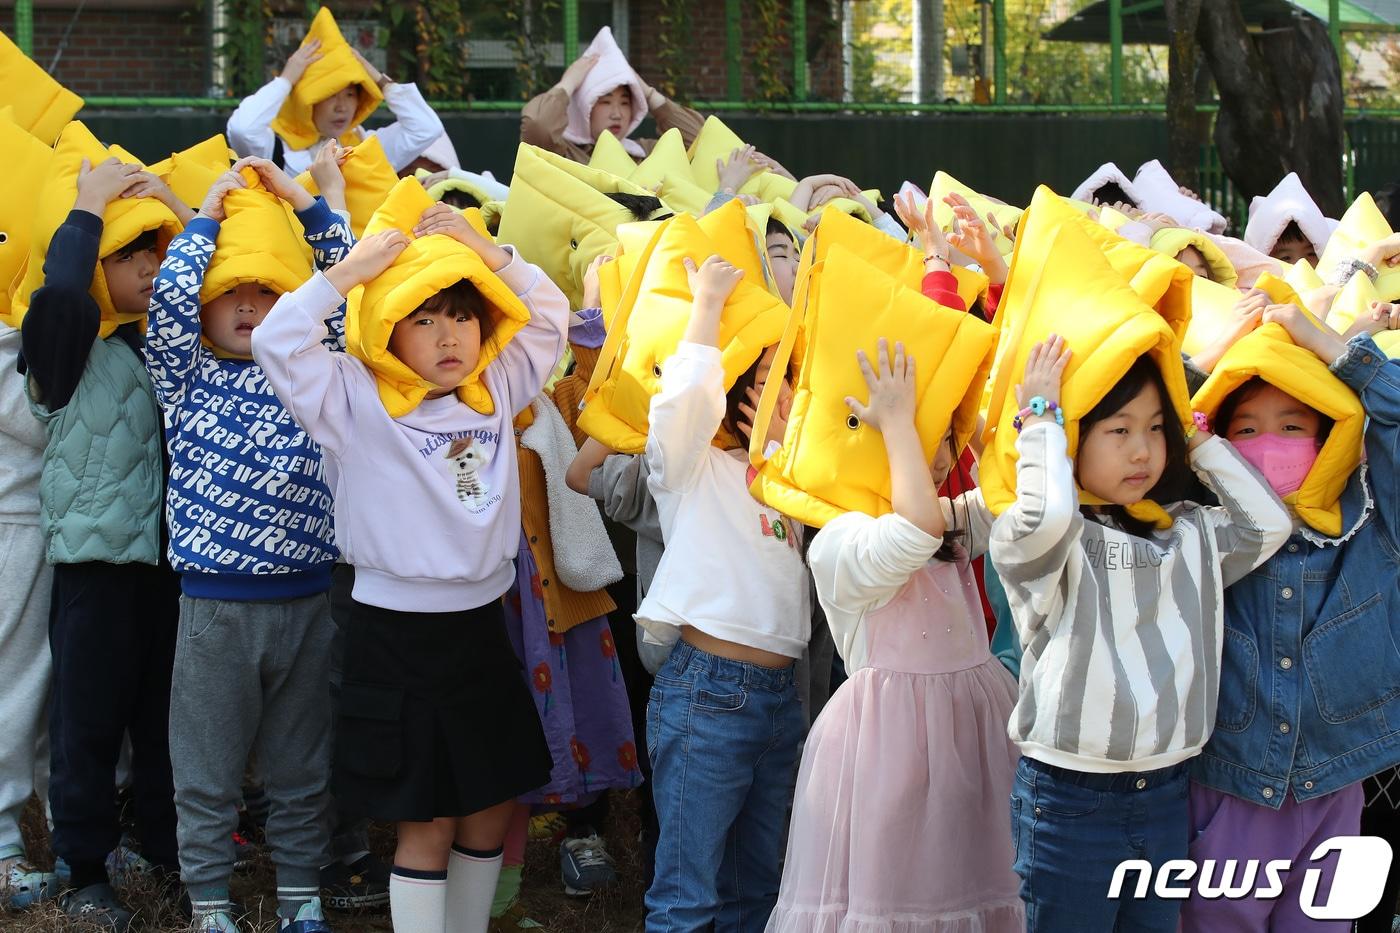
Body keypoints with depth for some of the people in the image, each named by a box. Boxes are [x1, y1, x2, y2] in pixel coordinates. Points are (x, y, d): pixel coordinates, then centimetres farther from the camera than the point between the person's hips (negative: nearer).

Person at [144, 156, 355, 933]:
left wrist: (306, 206, 0)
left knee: (300, 768, 12)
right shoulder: (187, 381, 2)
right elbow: (169, 297, -14)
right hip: (215, 601, -2)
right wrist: (209, 216, -3)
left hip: (307, 599, 2)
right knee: (207, 772, 5)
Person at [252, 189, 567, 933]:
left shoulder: (496, 391, 5)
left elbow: (547, 313, 12)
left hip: (482, 626, 6)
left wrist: (480, 246, 1)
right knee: (427, 825, 2)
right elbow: (279, 343, -19)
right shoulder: (358, 402, -9)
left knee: (490, 812, 14)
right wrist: (351, 271, -18)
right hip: (397, 636, -6)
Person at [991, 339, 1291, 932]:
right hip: (1069, 799, -6)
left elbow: (1267, 522, 0)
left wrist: (1198, 439, 3)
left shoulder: (1190, 535, 11)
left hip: (1166, 793, 6)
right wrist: (1040, 417, -18)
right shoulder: (1030, 540, -10)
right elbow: (1046, 516, -32)